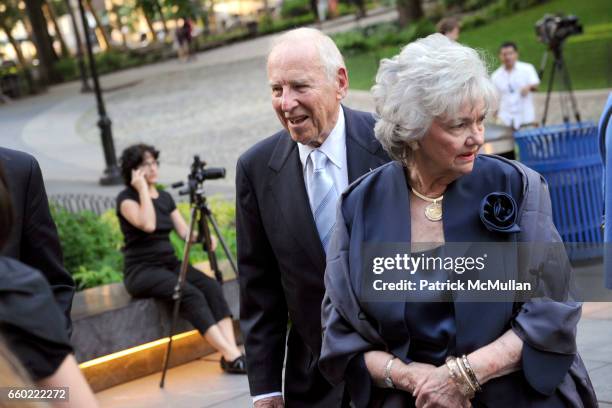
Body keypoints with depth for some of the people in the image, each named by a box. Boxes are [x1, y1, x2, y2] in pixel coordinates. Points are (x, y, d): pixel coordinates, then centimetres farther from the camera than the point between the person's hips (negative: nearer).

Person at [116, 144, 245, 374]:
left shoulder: (165, 197, 15)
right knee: (191, 294, -30)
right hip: (142, 271, -6)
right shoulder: (126, 198, -5)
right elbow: (148, 224, -23)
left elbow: (185, 232, 9)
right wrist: (142, 189, -16)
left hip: (170, 263, 6)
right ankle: (230, 355, -34)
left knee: (212, 287, -21)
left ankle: (232, 353, -31)